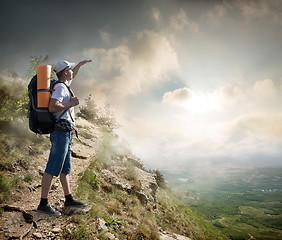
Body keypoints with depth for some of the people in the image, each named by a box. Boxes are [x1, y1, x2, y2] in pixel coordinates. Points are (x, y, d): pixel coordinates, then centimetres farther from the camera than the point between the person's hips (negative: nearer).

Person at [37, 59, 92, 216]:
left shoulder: (64, 85, 19)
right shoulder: (61, 87, -10)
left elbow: (72, 77, 41)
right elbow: (52, 107, -23)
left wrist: (80, 64, 41)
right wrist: (71, 103, -14)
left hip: (65, 134, 10)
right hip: (61, 133, -10)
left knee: (65, 168, 12)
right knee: (53, 169, -6)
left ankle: (69, 199, 21)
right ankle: (43, 204, 1)